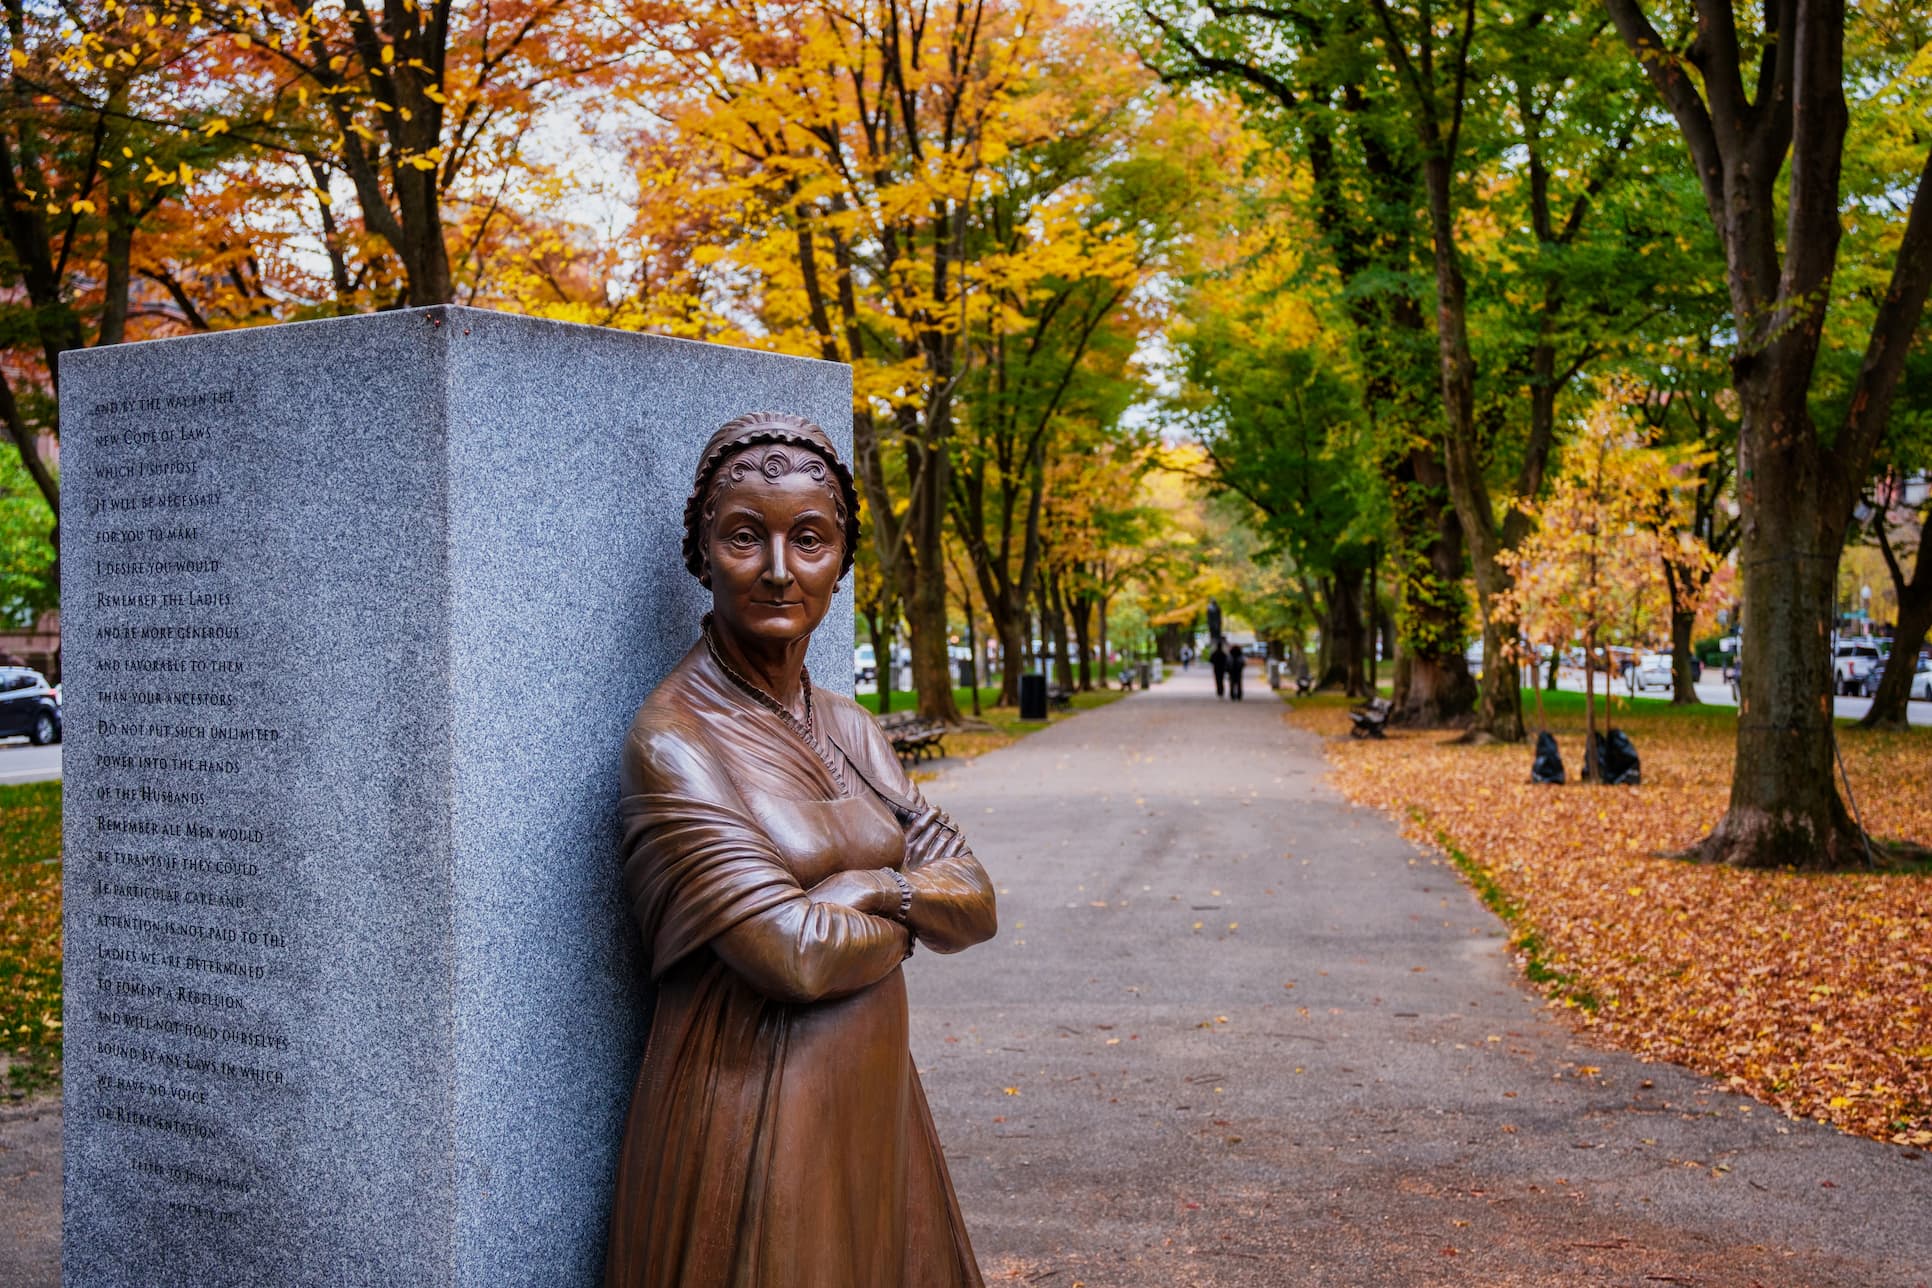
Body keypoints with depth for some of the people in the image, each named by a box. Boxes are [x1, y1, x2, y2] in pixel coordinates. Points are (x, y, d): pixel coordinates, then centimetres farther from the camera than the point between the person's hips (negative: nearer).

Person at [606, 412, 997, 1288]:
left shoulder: (846, 728, 7)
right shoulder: (674, 740, -15)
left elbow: (974, 902, 4)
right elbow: (795, 954, -22)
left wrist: (868, 889, -14)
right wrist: (905, 920, -4)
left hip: (870, 1108, 7)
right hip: (748, 1122, -7)